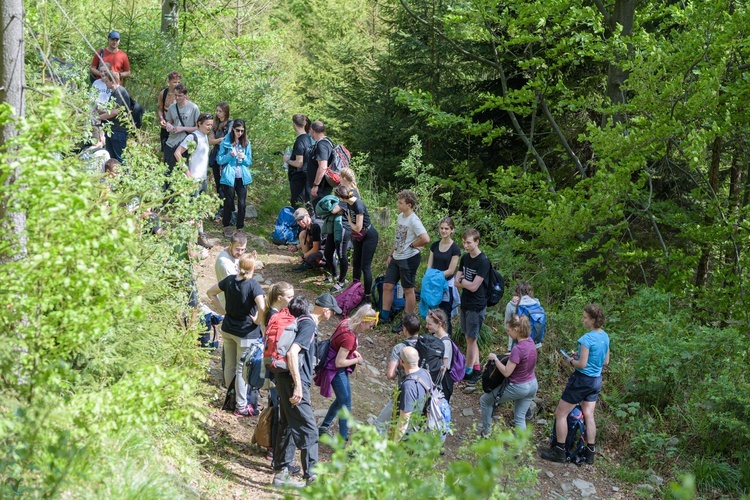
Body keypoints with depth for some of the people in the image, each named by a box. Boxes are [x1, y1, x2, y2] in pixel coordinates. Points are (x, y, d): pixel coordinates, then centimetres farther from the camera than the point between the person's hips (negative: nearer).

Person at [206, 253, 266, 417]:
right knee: (242, 369, 5)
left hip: (228, 329, 6)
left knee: (230, 365, 19)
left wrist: (222, 310, 9)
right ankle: (242, 406, 14)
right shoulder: (253, 285, -21)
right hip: (246, 333, -6)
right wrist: (258, 321, -16)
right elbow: (262, 307, -34)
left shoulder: (229, 280, -3)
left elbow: (211, 292, 11)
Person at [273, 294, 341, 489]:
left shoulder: (302, 321, 15)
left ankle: (281, 473, 24)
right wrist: (298, 386, -28)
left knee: (287, 426, 16)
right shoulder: (309, 325, -15)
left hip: (285, 379, 10)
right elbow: (292, 353, -26)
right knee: (308, 430, -8)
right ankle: (311, 477, -8)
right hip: (294, 381, -10)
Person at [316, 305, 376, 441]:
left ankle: (324, 427, 39)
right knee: (345, 405, 1)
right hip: (337, 371, -10)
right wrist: (357, 360, -13)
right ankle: (343, 440, 9)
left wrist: (353, 351, 2)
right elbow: (339, 363, -27)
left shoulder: (347, 322, -7)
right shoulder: (349, 337, -32)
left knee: (341, 399, 26)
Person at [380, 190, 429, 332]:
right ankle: (384, 315, 25)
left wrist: (412, 245, -16)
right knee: (387, 285, 12)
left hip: (409, 259, -9)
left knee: (408, 290, 3)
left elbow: (425, 239, -31)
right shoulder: (400, 216, 7)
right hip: (396, 258, 9)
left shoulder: (414, 221, -20)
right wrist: (391, 254, 18)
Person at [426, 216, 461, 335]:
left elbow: (450, 271, -12)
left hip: (447, 285, -5)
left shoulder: (455, 248, -9)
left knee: (445, 317, 1)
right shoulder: (435, 246, 6)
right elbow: (429, 266, 5)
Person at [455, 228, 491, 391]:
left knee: (471, 339, 0)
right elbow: (457, 282, 4)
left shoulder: (483, 262, -17)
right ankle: (477, 369, 21)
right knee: (469, 338, 12)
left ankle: (468, 372, 9)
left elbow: (474, 287, -20)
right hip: (465, 303, 8)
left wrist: (461, 280, -5)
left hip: (476, 306, -8)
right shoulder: (465, 258, 6)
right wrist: (466, 283, -16)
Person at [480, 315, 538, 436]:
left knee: (485, 400, 12)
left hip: (518, 387, -7)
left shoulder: (518, 349, -30)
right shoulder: (530, 341, -5)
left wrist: (495, 358, -13)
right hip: (533, 385, 7)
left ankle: (486, 432, 25)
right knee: (520, 418, 18)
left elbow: (506, 372, -24)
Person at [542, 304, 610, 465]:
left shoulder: (587, 339, -23)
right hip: (596, 380, 8)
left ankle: (559, 452, 8)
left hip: (582, 380, -8)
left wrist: (571, 361, -3)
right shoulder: (605, 337, 2)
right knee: (589, 415, 16)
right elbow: (605, 362, 12)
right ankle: (590, 452, 20)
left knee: (560, 414, 3)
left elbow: (582, 364, -23)